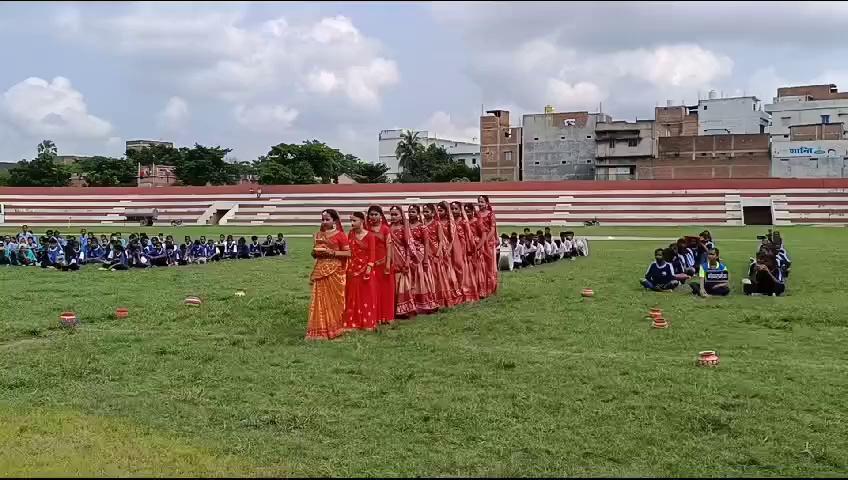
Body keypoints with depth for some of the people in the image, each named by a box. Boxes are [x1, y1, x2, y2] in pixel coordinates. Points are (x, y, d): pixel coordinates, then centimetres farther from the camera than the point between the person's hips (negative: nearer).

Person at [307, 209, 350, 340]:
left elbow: (348, 253, -8)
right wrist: (315, 252, -3)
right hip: (320, 270, 4)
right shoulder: (318, 235, 12)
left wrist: (332, 252, -17)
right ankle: (320, 330, 6)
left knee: (334, 300, 2)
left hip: (335, 271, -4)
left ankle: (334, 328, 14)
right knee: (320, 300, 2)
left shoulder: (340, 235, -4)